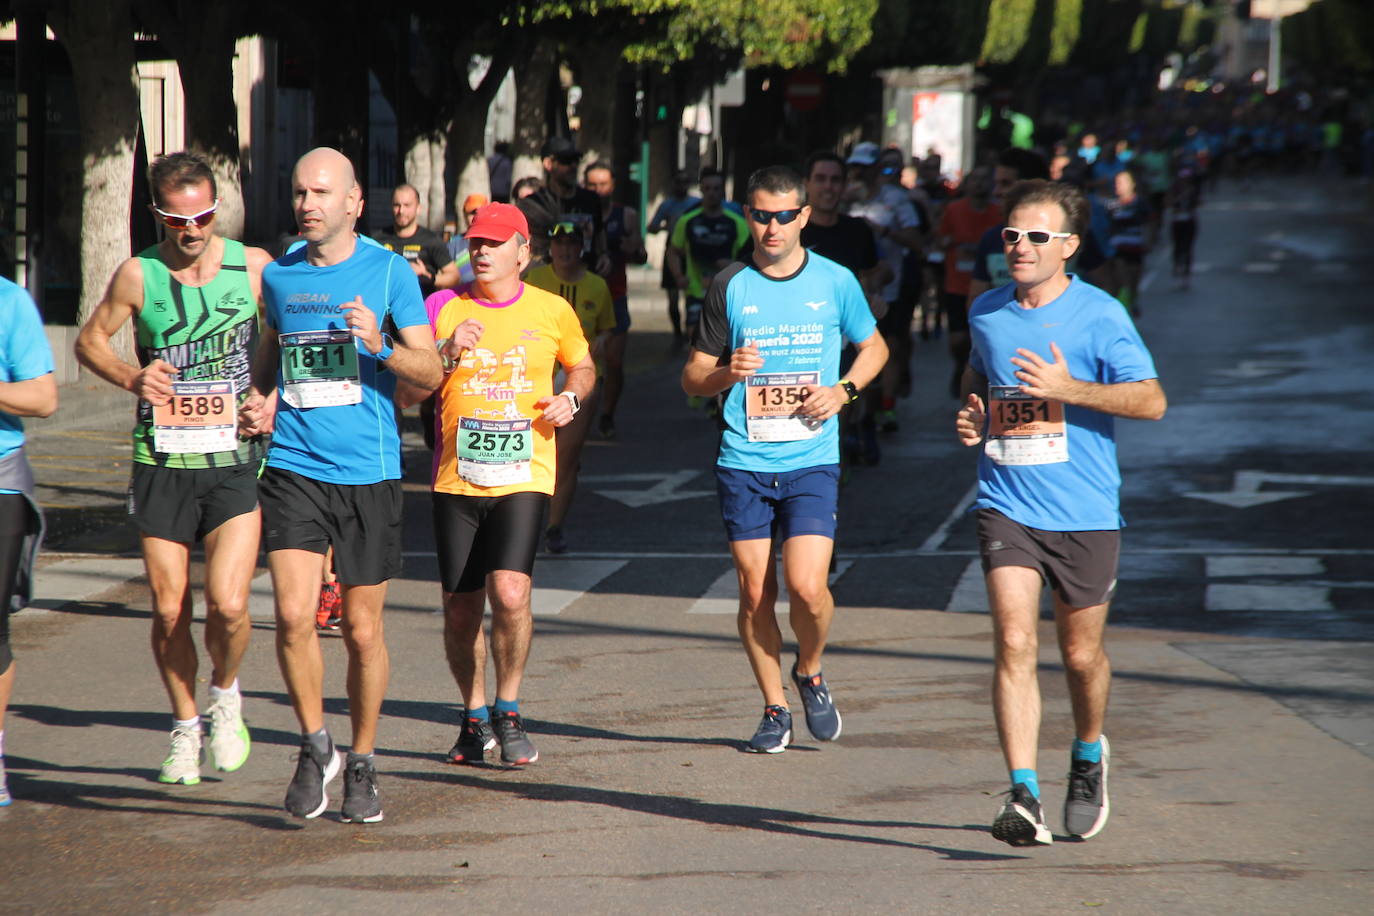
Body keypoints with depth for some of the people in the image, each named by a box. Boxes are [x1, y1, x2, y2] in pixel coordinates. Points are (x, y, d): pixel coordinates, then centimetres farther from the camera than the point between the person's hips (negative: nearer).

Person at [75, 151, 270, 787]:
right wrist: (131, 378, -5)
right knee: (169, 612, 3)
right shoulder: (138, 275, -1)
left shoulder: (255, 268, -1)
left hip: (235, 460, -1)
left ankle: (224, 695, 16)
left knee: (227, 604, -15)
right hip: (162, 463, 1)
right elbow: (90, 340, 13)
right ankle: (185, 726, 25)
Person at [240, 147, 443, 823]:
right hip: (293, 468, 2)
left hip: (368, 472, -2)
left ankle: (361, 766, 22)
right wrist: (260, 402, 6)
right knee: (293, 615, -14)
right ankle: (314, 745, 7)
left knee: (362, 629, 4)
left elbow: (431, 372, 0)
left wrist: (381, 347, -19)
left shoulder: (389, 272, 0)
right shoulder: (278, 276, 9)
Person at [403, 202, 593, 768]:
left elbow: (582, 367, 23)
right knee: (460, 609, 5)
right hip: (456, 480, 2)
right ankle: (474, 717, 27)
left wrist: (571, 398, 2)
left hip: (523, 477, -2)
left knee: (510, 591, -21)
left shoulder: (551, 311, 5)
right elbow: (406, 390, 3)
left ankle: (507, 711, -1)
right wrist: (447, 352, -13)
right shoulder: (445, 309, 5)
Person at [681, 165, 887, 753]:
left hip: (811, 462, -1)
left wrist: (843, 391, -1)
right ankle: (774, 709, 19)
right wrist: (727, 373, -15)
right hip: (743, 463, 1)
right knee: (755, 593, 3)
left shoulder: (835, 282, 2)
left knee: (806, 587, -13)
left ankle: (810, 672, 17)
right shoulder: (729, 287, 3)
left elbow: (873, 346, 18)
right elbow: (692, 378, 8)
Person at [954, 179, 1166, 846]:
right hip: (1007, 508, 2)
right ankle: (1024, 796, -20)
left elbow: (1152, 400, -11)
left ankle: (1088, 757, 40)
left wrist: (1069, 389, -22)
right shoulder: (986, 312, 7)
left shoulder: (1100, 315, -6)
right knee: (1014, 642, -15)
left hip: (1085, 514, -2)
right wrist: (969, 417, 6)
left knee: (1081, 653, 10)